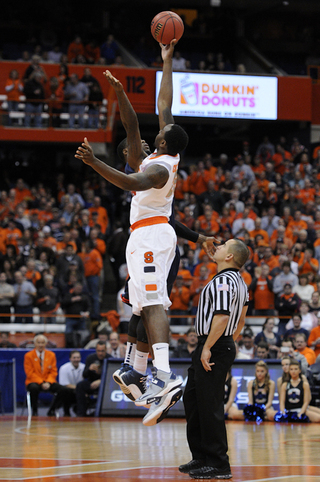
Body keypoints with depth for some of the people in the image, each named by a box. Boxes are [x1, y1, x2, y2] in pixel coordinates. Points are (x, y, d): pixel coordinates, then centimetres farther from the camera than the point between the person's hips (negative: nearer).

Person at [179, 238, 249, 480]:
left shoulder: (223, 281, -17)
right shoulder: (240, 282, 15)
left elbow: (222, 317, -27)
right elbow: (241, 320, 22)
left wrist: (208, 348, -23)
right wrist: (231, 342, 27)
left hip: (214, 348, -11)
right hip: (225, 346, 11)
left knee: (210, 406, -6)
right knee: (192, 400, 18)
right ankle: (201, 457, 24)